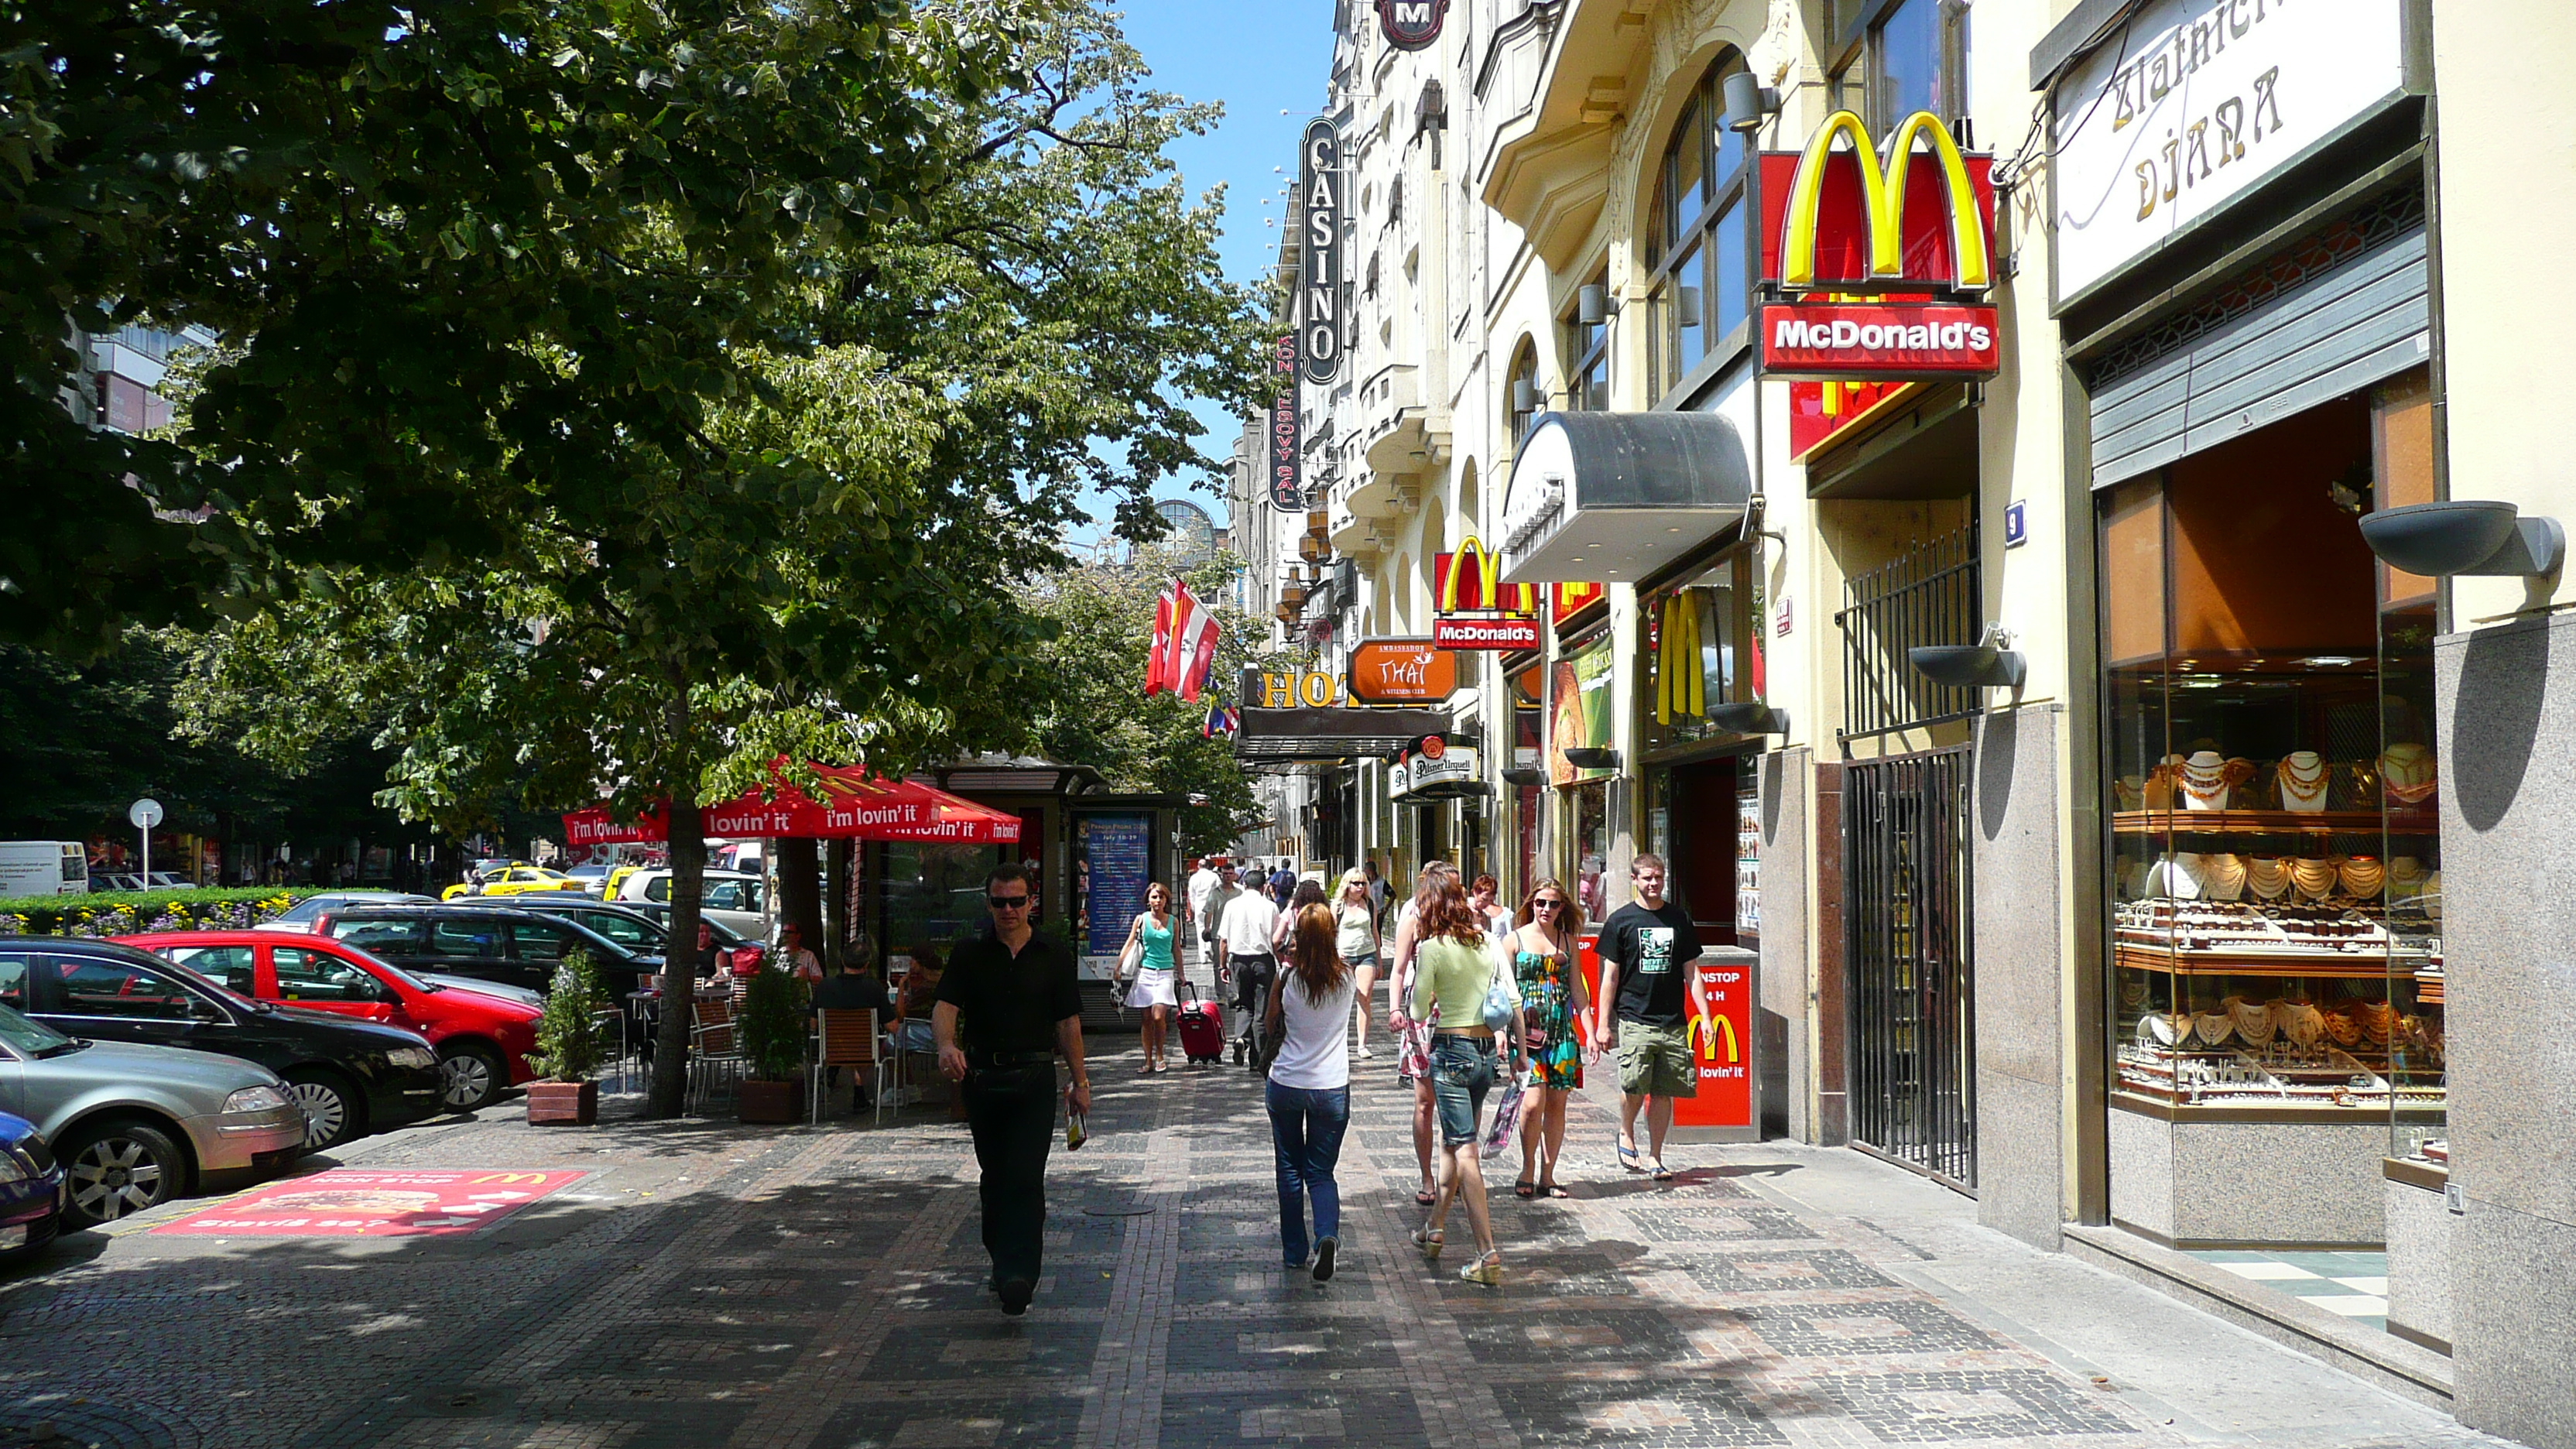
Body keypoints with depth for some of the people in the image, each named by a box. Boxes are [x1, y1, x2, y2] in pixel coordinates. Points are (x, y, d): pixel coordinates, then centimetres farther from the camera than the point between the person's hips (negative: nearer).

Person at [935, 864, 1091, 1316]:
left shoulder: (1054, 957, 5)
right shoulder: (969, 955, 4)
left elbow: (1068, 1023, 8)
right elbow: (945, 1008, -7)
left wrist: (1080, 1081, 6)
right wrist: (947, 1044, -29)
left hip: (1034, 1079, -2)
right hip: (981, 1078, 2)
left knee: (1026, 1178, -12)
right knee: (994, 1177, 13)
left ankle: (1019, 1276, -18)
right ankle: (1002, 1259, 30)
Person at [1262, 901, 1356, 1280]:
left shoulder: (1288, 978, -11)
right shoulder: (1346, 976, -5)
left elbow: (1272, 1029, 2)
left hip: (1286, 1086, -1)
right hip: (1332, 1088, 1)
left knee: (1290, 1170, 14)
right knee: (1321, 1171, 10)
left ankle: (1294, 1252, 20)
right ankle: (1327, 1234, -16)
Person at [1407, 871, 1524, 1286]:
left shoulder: (1431, 948, -11)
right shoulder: (1487, 941, 5)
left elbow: (1418, 1012, -9)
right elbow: (1513, 999, 6)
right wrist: (1520, 1049, 15)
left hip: (1451, 1050, -6)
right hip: (1487, 1050, 6)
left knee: (1465, 1150, -6)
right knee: (1451, 1141, 21)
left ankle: (1488, 1255, -11)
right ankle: (1433, 1229, 34)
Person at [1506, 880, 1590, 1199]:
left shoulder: (1566, 940, 12)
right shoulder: (1515, 940, 3)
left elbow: (1577, 989, 14)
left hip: (1561, 1029, 4)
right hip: (1527, 1029, -3)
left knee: (1556, 1104, 3)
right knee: (1534, 1102, -14)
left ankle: (1547, 1177, 13)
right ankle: (1527, 1171, 5)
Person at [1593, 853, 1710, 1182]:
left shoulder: (1679, 919, 12)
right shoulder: (1620, 920, 4)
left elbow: (1691, 973, 15)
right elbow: (1610, 975, 3)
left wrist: (1705, 1017, 7)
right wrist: (1603, 1024, -1)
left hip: (1673, 1022, 3)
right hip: (1633, 1020, -3)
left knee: (1664, 1093, 3)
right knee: (1634, 1086, -15)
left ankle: (1654, 1157, 15)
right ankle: (1626, 1134, 13)